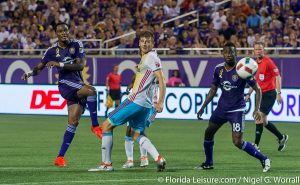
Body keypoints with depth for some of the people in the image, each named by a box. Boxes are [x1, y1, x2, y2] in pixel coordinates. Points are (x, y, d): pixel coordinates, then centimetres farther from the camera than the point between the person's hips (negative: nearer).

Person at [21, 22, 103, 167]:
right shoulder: (52, 51, 6)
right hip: (65, 83, -2)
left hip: (78, 86, 2)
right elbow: (40, 67, 14)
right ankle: (95, 126, -21)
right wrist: (29, 73, -7)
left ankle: (60, 156, -1)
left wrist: (60, 64, -16)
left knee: (73, 122, -4)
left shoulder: (77, 45, 4)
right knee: (91, 90, -31)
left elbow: (80, 65, -8)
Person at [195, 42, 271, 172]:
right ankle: (208, 163, 30)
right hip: (221, 108, 6)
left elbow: (257, 89, -11)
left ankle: (264, 159, -1)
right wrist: (203, 107, 9)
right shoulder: (218, 69, 0)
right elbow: (213, 90, 13)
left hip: (237, 110, -6)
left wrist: (257, 109, -22)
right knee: (208, 133, 11)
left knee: (238, 142, -14)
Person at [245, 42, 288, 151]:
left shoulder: (268, 62, -12)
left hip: (269, 94, -8)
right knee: (264, 121, 11)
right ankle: (281, 137, 30)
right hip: (261, 94, 8)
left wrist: (278, 93, -19)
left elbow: (277, 76, -13)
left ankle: (256, 145, -15)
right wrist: (248, 94, 18)